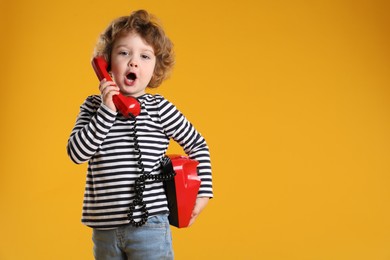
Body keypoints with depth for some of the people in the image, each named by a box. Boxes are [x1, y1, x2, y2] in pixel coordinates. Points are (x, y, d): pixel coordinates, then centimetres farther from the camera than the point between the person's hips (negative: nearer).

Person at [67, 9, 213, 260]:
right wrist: (107, 110, -16)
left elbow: (198, 145, 6)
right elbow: (77, 153, -9)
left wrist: (203, 192, 2)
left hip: (149, 224, -3)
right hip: (104, 227, 4)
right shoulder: (94, 105, 3)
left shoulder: (159, 108, -5)